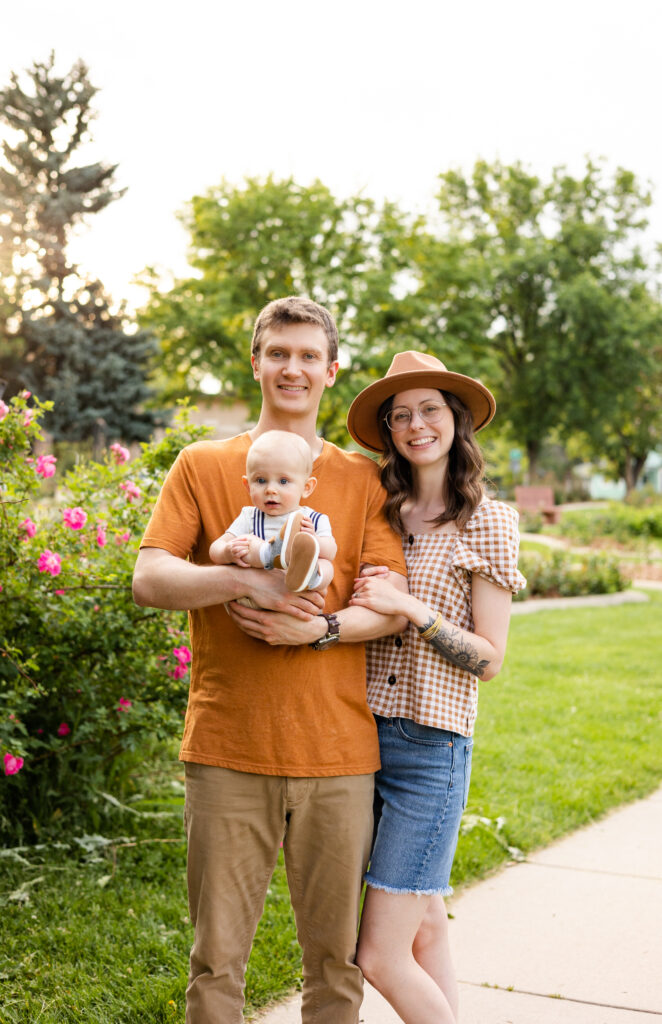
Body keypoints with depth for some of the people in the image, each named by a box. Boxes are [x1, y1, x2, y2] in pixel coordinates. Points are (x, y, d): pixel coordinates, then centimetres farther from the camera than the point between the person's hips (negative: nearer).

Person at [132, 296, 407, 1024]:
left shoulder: (363, 480, 10)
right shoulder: (203, 466, 8)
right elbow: (148, 579, -3)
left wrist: (318, 628, -16)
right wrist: (244, 580, -17)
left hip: (338, 752, 1)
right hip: (227, 748, -1)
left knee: (336, 956, 8)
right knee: (217, 958, 4)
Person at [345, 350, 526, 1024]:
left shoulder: (486, 522, -5)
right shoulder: (380, 512, 9)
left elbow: (489, 659, -6)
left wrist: (412, 608, -18)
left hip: (431, 745, -5)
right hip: (361, 731, 5)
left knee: (380, 957, -6)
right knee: (425, 924, 15)